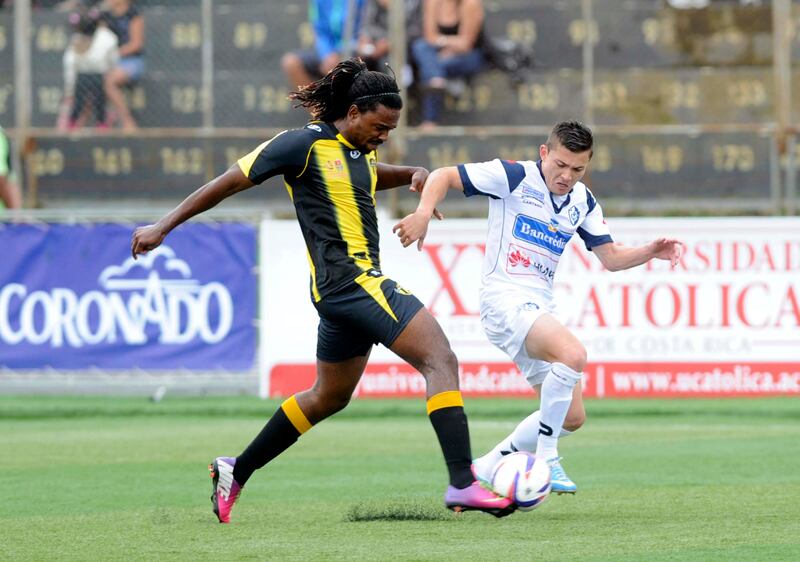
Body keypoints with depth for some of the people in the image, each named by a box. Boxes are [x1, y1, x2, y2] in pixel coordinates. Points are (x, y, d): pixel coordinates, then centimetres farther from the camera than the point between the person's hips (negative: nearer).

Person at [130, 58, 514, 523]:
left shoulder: (362, 151, 14)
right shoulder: (306, 145, -10)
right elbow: (229, 183, -5)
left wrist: (413, 175, 17)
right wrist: (163, 227, -1)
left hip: (348, 289, 10)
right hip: (351, 277, -10)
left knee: (329, 397, 22)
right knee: (442, 360, -18)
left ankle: (236, 471, 31)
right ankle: (463, 484, -26)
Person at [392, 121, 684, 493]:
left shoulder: (583, 202, 12)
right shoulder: (513, 177, -8)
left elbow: (611, 257, 14)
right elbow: (443, 176, -6)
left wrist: (651, 252, -5)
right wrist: (423, 213, -24)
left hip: (539, 308, 8)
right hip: (504, 297, -8)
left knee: (572, 417, 6)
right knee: (572, 354, -33)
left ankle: (486, 469, 20)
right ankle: (546, 460, -22)